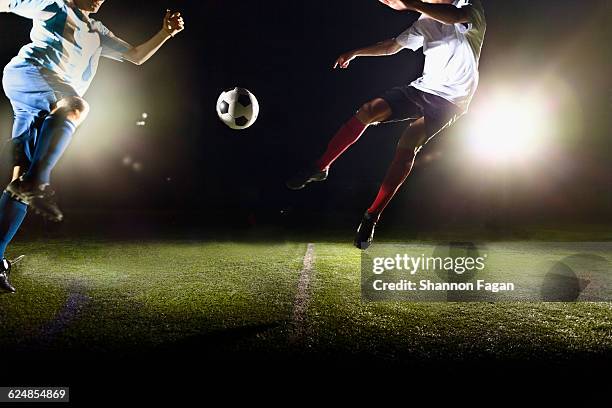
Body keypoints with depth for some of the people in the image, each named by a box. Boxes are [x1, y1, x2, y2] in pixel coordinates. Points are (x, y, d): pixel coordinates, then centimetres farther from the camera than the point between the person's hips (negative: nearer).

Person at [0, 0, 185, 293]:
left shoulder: (97, 33, 31)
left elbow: (136, 56, 31)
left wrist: (166, 33, 20)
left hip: (51, 106, 6)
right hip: (24, 73, -5)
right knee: (77, 106, -37)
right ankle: (36, 182, -46)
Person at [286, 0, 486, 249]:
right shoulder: (427, 21, 13)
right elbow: (393, 46, 25)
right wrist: (355, 53, 21)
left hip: (450, 98, -6)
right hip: (424, 87, 6)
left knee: (408, 144, -26)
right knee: (369, 110, -15)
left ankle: (373, 216, -20)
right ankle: (320, 168, -3)